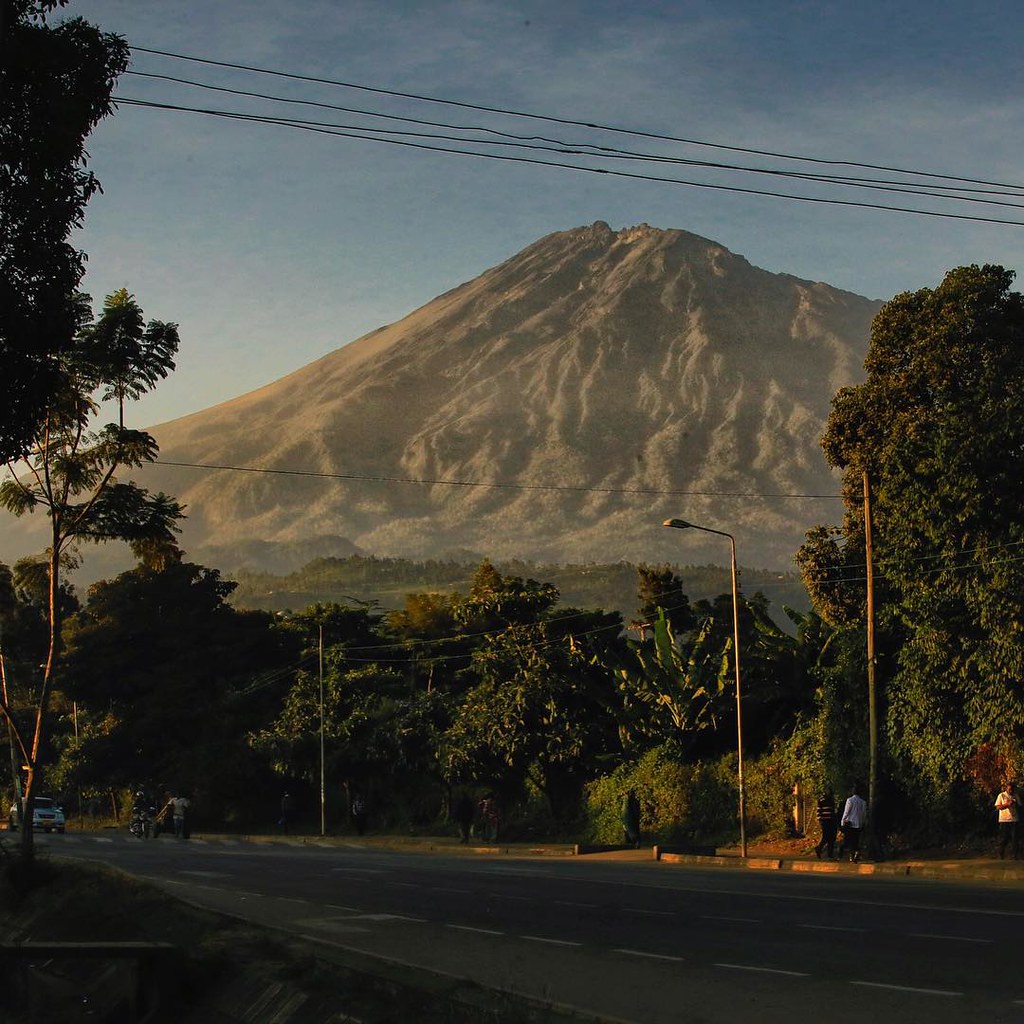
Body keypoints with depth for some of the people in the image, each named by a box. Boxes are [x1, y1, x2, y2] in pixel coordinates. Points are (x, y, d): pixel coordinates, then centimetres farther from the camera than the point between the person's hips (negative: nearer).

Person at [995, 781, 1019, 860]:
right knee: (1003, 838, 0)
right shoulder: (1001, 796, 2)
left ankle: (1016, 855, 0)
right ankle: (1001, 855, 9)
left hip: (1014, 820, 2)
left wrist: (1016, 804, -10)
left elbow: (1019, 808, 12)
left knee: (1015, 838, -2)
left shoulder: (1015, 796, 11)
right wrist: (1008, 804, -16)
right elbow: (998, 807, -4)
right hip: (1004, 820, -2)